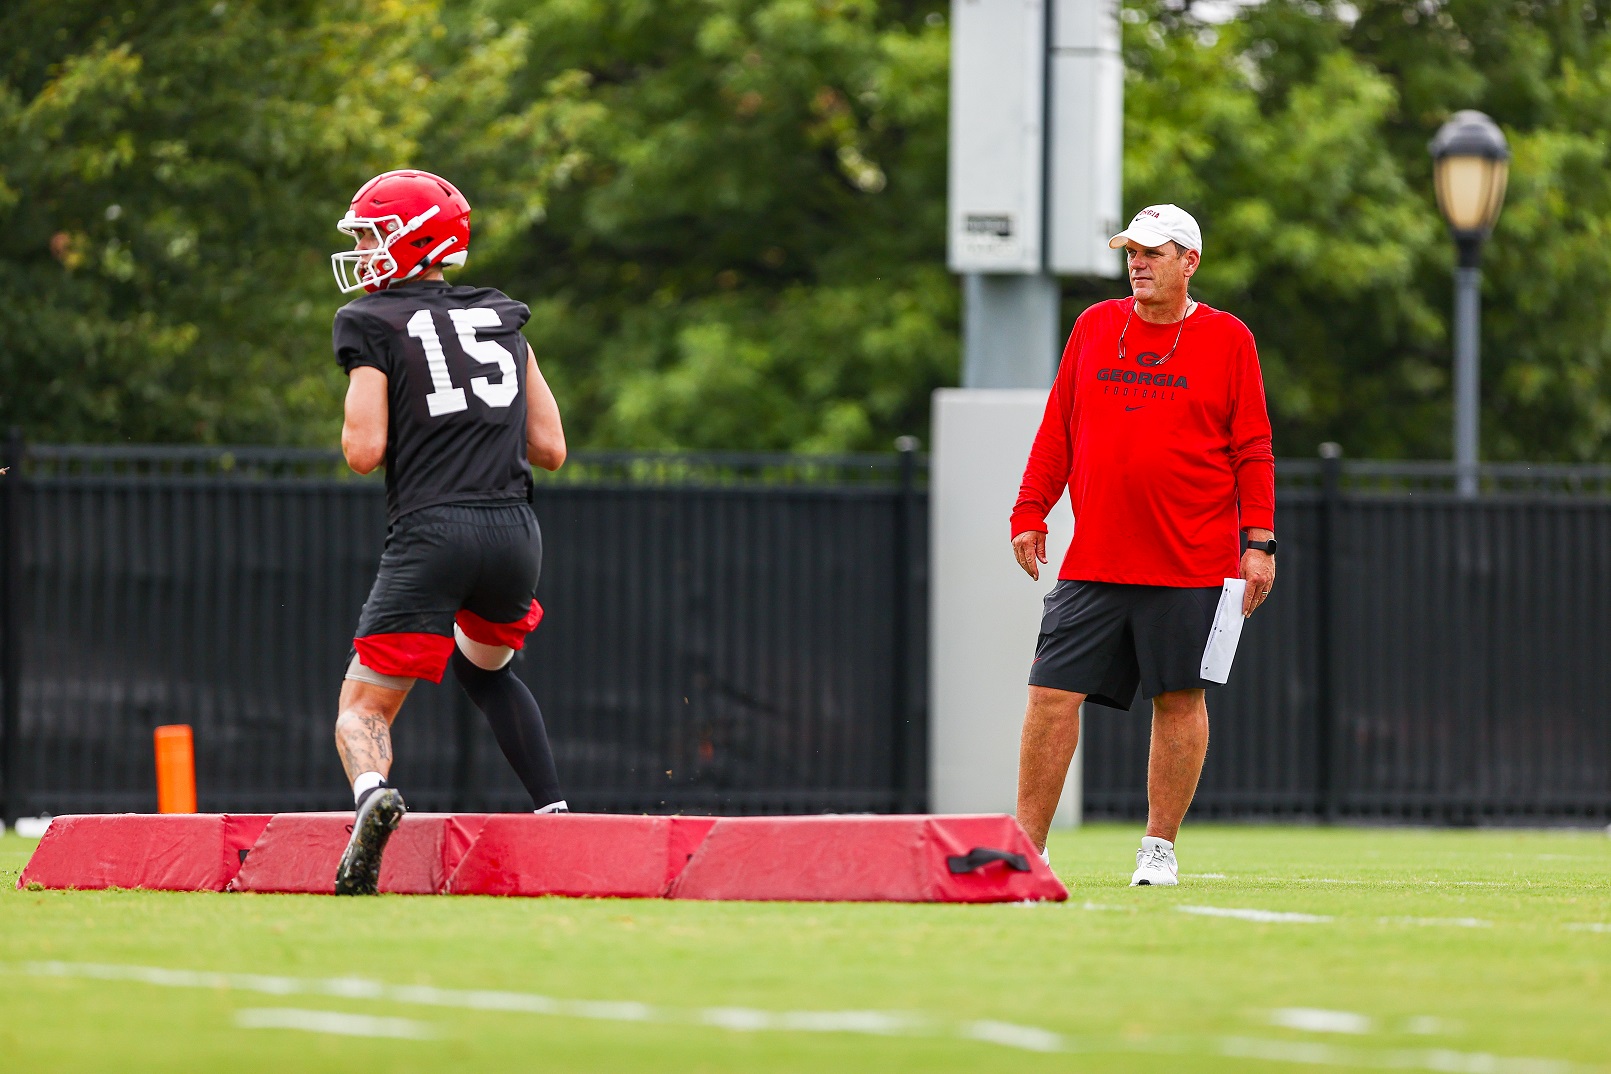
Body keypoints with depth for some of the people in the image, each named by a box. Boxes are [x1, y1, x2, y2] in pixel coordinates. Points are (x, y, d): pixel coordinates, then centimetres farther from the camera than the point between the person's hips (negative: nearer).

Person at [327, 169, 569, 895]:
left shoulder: (372, 325, 2)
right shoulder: (503, 319, 17)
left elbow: (363, 451, -7)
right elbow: (549, 448, 14)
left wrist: (357, 429, 15)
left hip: (433, 532, -5)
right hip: (516, 534, 5)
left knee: (364, 709, 2)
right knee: (483, 666, 33)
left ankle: (373, 791, -32)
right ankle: (554, 814, 19)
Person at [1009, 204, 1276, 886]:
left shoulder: (1227, 339, 2)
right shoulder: (1094, 328, 11)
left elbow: (1252, 451, 2)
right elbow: (1057, 431, 14)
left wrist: (1258, 541, -4)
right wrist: (1029, 513, 7)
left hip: (1190, 566, -2)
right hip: (1094, 562, 2)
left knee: (1179, 700, 2)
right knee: (1052, 694, -4)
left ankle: (1160, 848, 12)